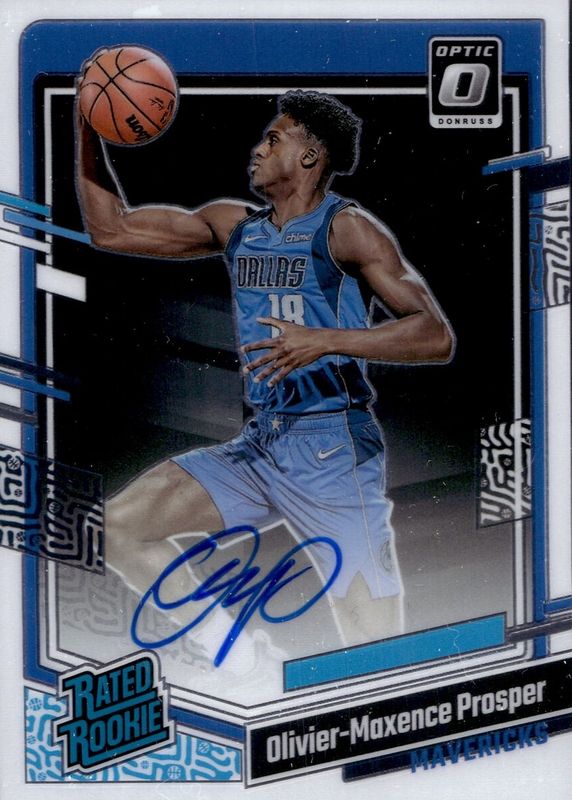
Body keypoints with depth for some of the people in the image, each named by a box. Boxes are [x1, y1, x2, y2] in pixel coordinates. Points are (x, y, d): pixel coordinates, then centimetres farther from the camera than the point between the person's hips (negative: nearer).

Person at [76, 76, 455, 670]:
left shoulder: (346, 228, -8)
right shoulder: (235, 226, 11)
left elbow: (436, 337, -16)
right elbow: (111, 228, 13)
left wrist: (326, 341, -28)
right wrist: (86, 126, 5)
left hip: (335, 451, -6)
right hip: (257, 445, 7)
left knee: (377, 656, -8)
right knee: (121, 526, -2)